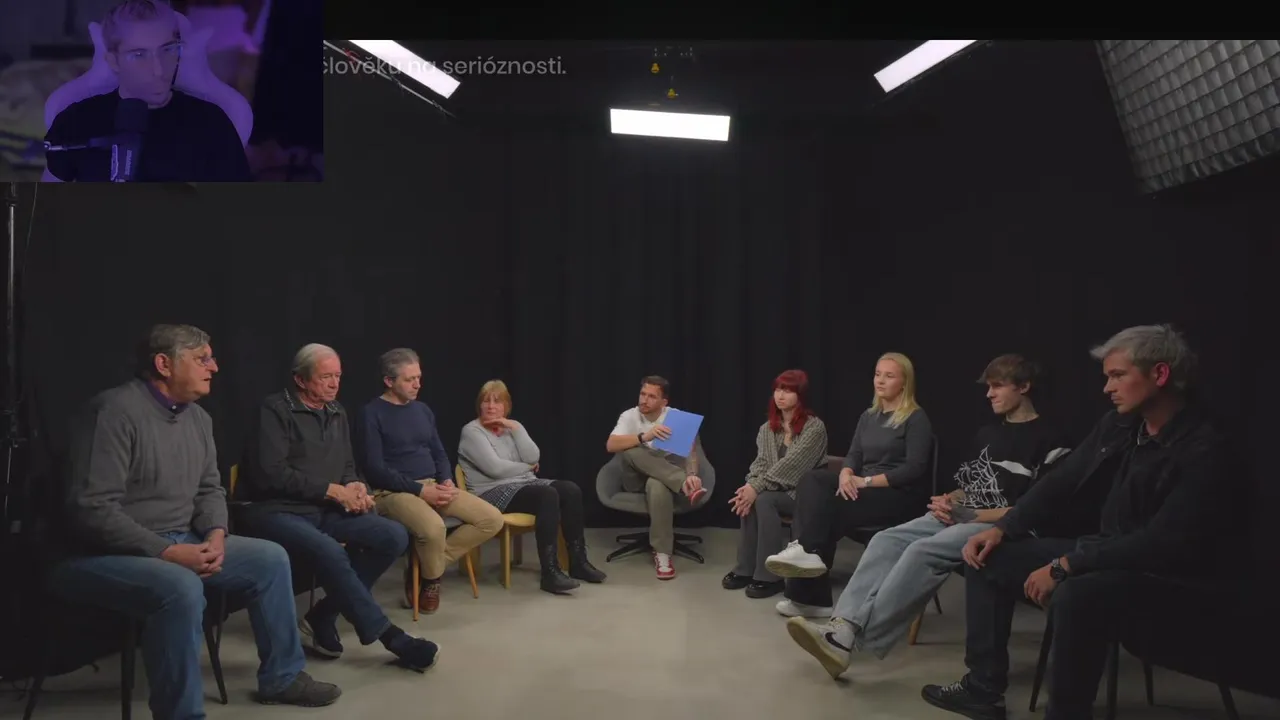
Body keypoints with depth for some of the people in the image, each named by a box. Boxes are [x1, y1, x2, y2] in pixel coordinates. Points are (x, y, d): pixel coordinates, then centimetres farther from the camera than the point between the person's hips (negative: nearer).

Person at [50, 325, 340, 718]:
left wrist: (216, 534, -7)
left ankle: (281, 678, 14)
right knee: (180, 587, -37)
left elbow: (210, 489, 14)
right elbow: (92, 510, -25)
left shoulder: (198, 417, 7)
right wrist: (168, 552, -26)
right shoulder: (115, 411, -19)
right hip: (104, 554, -9)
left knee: (270, 559, 1)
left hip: (180, 543, 9)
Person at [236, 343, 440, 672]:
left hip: (325, 511, 7)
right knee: (329, 552, -36)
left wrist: (354, 487, -4)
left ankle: (323, 617, -8)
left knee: (394, 536, -15)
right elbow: (271, 473, -16)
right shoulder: (276, 409, -7)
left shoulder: (337, 412, 15)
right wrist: (332, 490, -15)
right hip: (277, 511, -7)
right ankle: (389, 636, -22)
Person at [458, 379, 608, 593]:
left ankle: (578, 562, -9)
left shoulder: (511, 427, 15)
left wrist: (516, 428, -8)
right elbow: (495, 468, -18)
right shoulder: (471, 431, -5)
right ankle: (550, 573, -32)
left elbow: (533, 458, -1)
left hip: (525, 483, 7)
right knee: (547, 496, -32)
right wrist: (526, 468, -3)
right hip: (493, 494, -7)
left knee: (571, 490, -17)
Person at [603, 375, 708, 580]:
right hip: (637, 479, 1)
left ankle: (662, 555, -34)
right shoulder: (629, 416, -5)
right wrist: (645, 437, -36)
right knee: (632, 450, -32)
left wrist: (691, 474, -39)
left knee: (657, 484, -40)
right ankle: (685, 486, -39)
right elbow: (611, 445, -22)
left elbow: (690, 450, -17)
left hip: (666, 477, -1)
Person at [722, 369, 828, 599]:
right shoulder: (767, 428, 9)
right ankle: (745, 569, -16)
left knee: (764, 500, -32)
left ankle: (770, 576, -24)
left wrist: (757, 487, -27)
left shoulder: (815, 427, -12)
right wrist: (750, 486, -23)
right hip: (775, 492, 5)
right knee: (749, 499, -27)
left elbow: (791, 464, -21)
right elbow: (760, 463, 0)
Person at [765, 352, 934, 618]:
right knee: (813, 480, -22)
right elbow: (854, 455, 11)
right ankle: (806, 550, -32)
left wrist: (867, 481, -19)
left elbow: (915, 469, -14)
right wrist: (846, 475, -13)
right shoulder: (868, 416, 17)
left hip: (900, 495, -7)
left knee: (829, 505, -29)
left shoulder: (916, 419, -5)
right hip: (863, 487, 7)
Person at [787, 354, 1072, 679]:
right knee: (887, 540, -17)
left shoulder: (1049, 441, -3)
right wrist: (948, 502, 1)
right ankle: (843, 627, -33)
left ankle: (853, 639, -34)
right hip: (962, 516, 8)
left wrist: (971, 515, -14)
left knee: (923, 551, -31)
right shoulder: (987, 433, 21)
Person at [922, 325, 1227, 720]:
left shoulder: (1201, 450, -21)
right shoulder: (1117, 424, 3)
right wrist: (1001, 528, -2)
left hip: (1157, 576, -8)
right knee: (990, 556, 2)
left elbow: (1162, 544, -28)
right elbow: (1062, 481, 9)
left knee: (1076, 595, -38)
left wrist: (1065, 566, -27)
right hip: (1099, 553, 8)